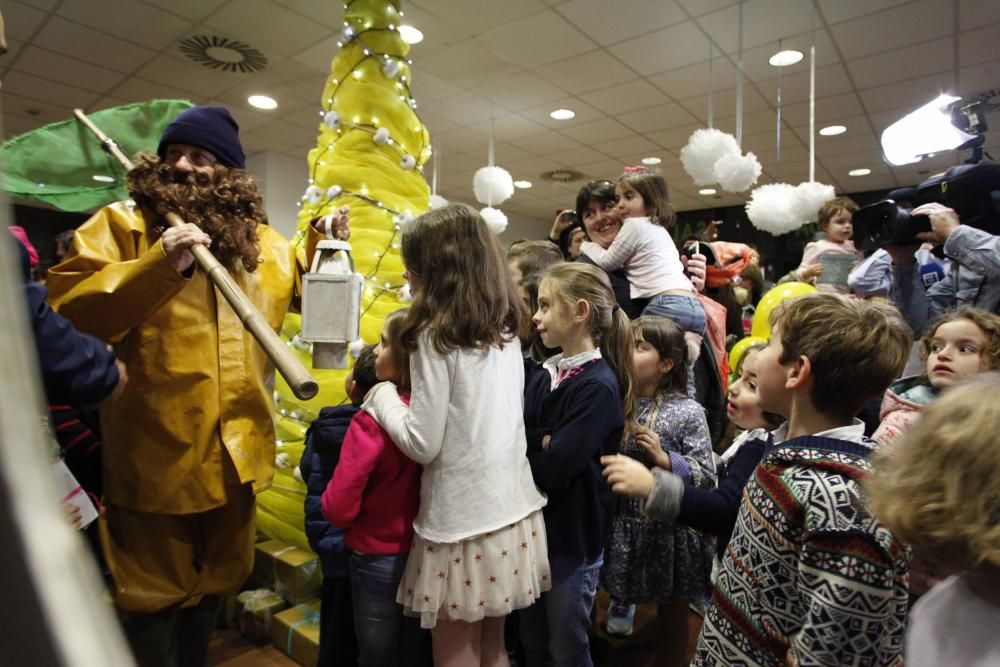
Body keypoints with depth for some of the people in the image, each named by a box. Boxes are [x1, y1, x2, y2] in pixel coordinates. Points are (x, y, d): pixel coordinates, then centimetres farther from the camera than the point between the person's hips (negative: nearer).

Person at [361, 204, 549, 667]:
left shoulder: (437, 336, -16)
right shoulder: (506, 330, 4)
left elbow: (423, 444, -17)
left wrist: (383, 397, -1)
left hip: (461, 521, -6)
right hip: (513, 512, 7)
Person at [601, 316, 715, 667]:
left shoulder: (688, 413, -13)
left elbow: (706, 477, -11)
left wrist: (663, 458, -22)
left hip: (671, 529, -2)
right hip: (624, 526, 2)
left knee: (673, 618, 17)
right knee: (623, 593, 20)